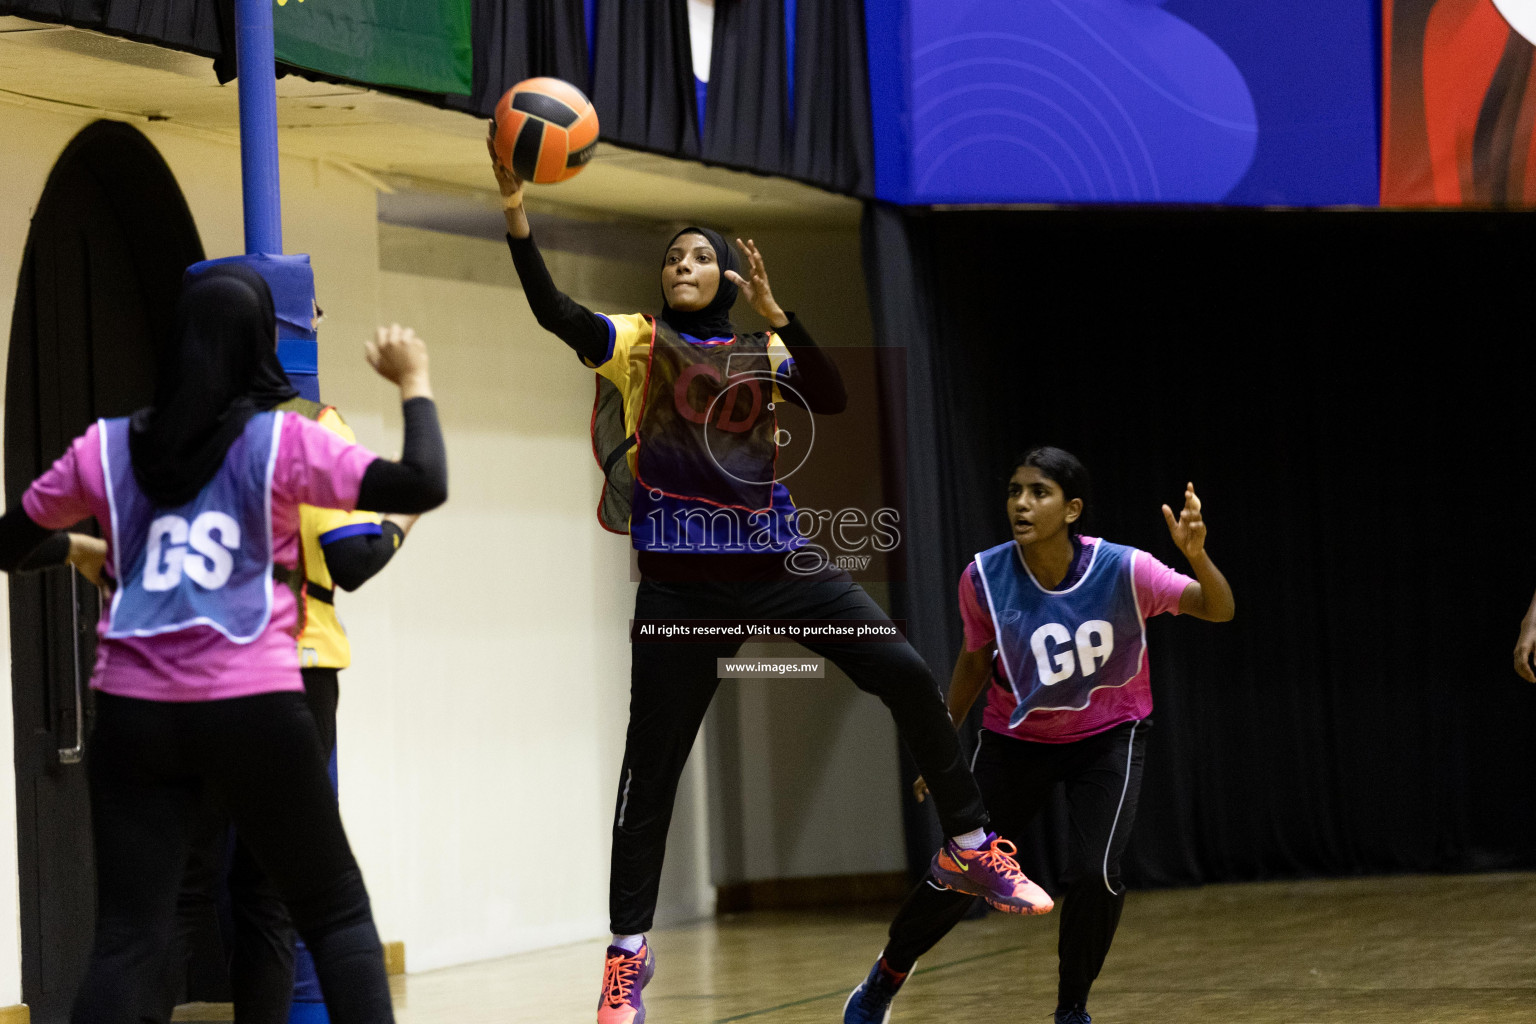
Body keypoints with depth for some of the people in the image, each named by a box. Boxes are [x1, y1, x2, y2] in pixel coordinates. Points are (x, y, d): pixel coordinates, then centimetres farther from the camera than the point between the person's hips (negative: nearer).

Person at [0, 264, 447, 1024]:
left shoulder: (106, 448, 7)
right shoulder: (280, 442, -3)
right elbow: (422, 486, -9)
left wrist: (77, 549, 39)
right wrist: (413, 381, 6)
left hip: (134, 711, 3)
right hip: (252, 707, -3)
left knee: (128, 939, 3)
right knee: (337, 915, 10)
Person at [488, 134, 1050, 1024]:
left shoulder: (764, 351, 10)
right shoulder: (634, 345, 5)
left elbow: (834, 399, -8)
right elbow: (554, 312, -13)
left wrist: (776, 315, -18)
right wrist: (517, 215, -26)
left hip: (774, 560, 2)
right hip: (680, 583, -1)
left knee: (905, 673, -13)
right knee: (651, 767, 0)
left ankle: (970, 848, 1)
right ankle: (628, 953, 11)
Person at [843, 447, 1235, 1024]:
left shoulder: (1122, 570, -26)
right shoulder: (985, 577, -20)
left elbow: (1219, 610, -24)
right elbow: (975, 659, -1)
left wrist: (1196, 557, -45)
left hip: (1107, 738, -1)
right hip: (1016, 739, 1)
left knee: (1094, 874, -20)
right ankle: (886, 977, 29)